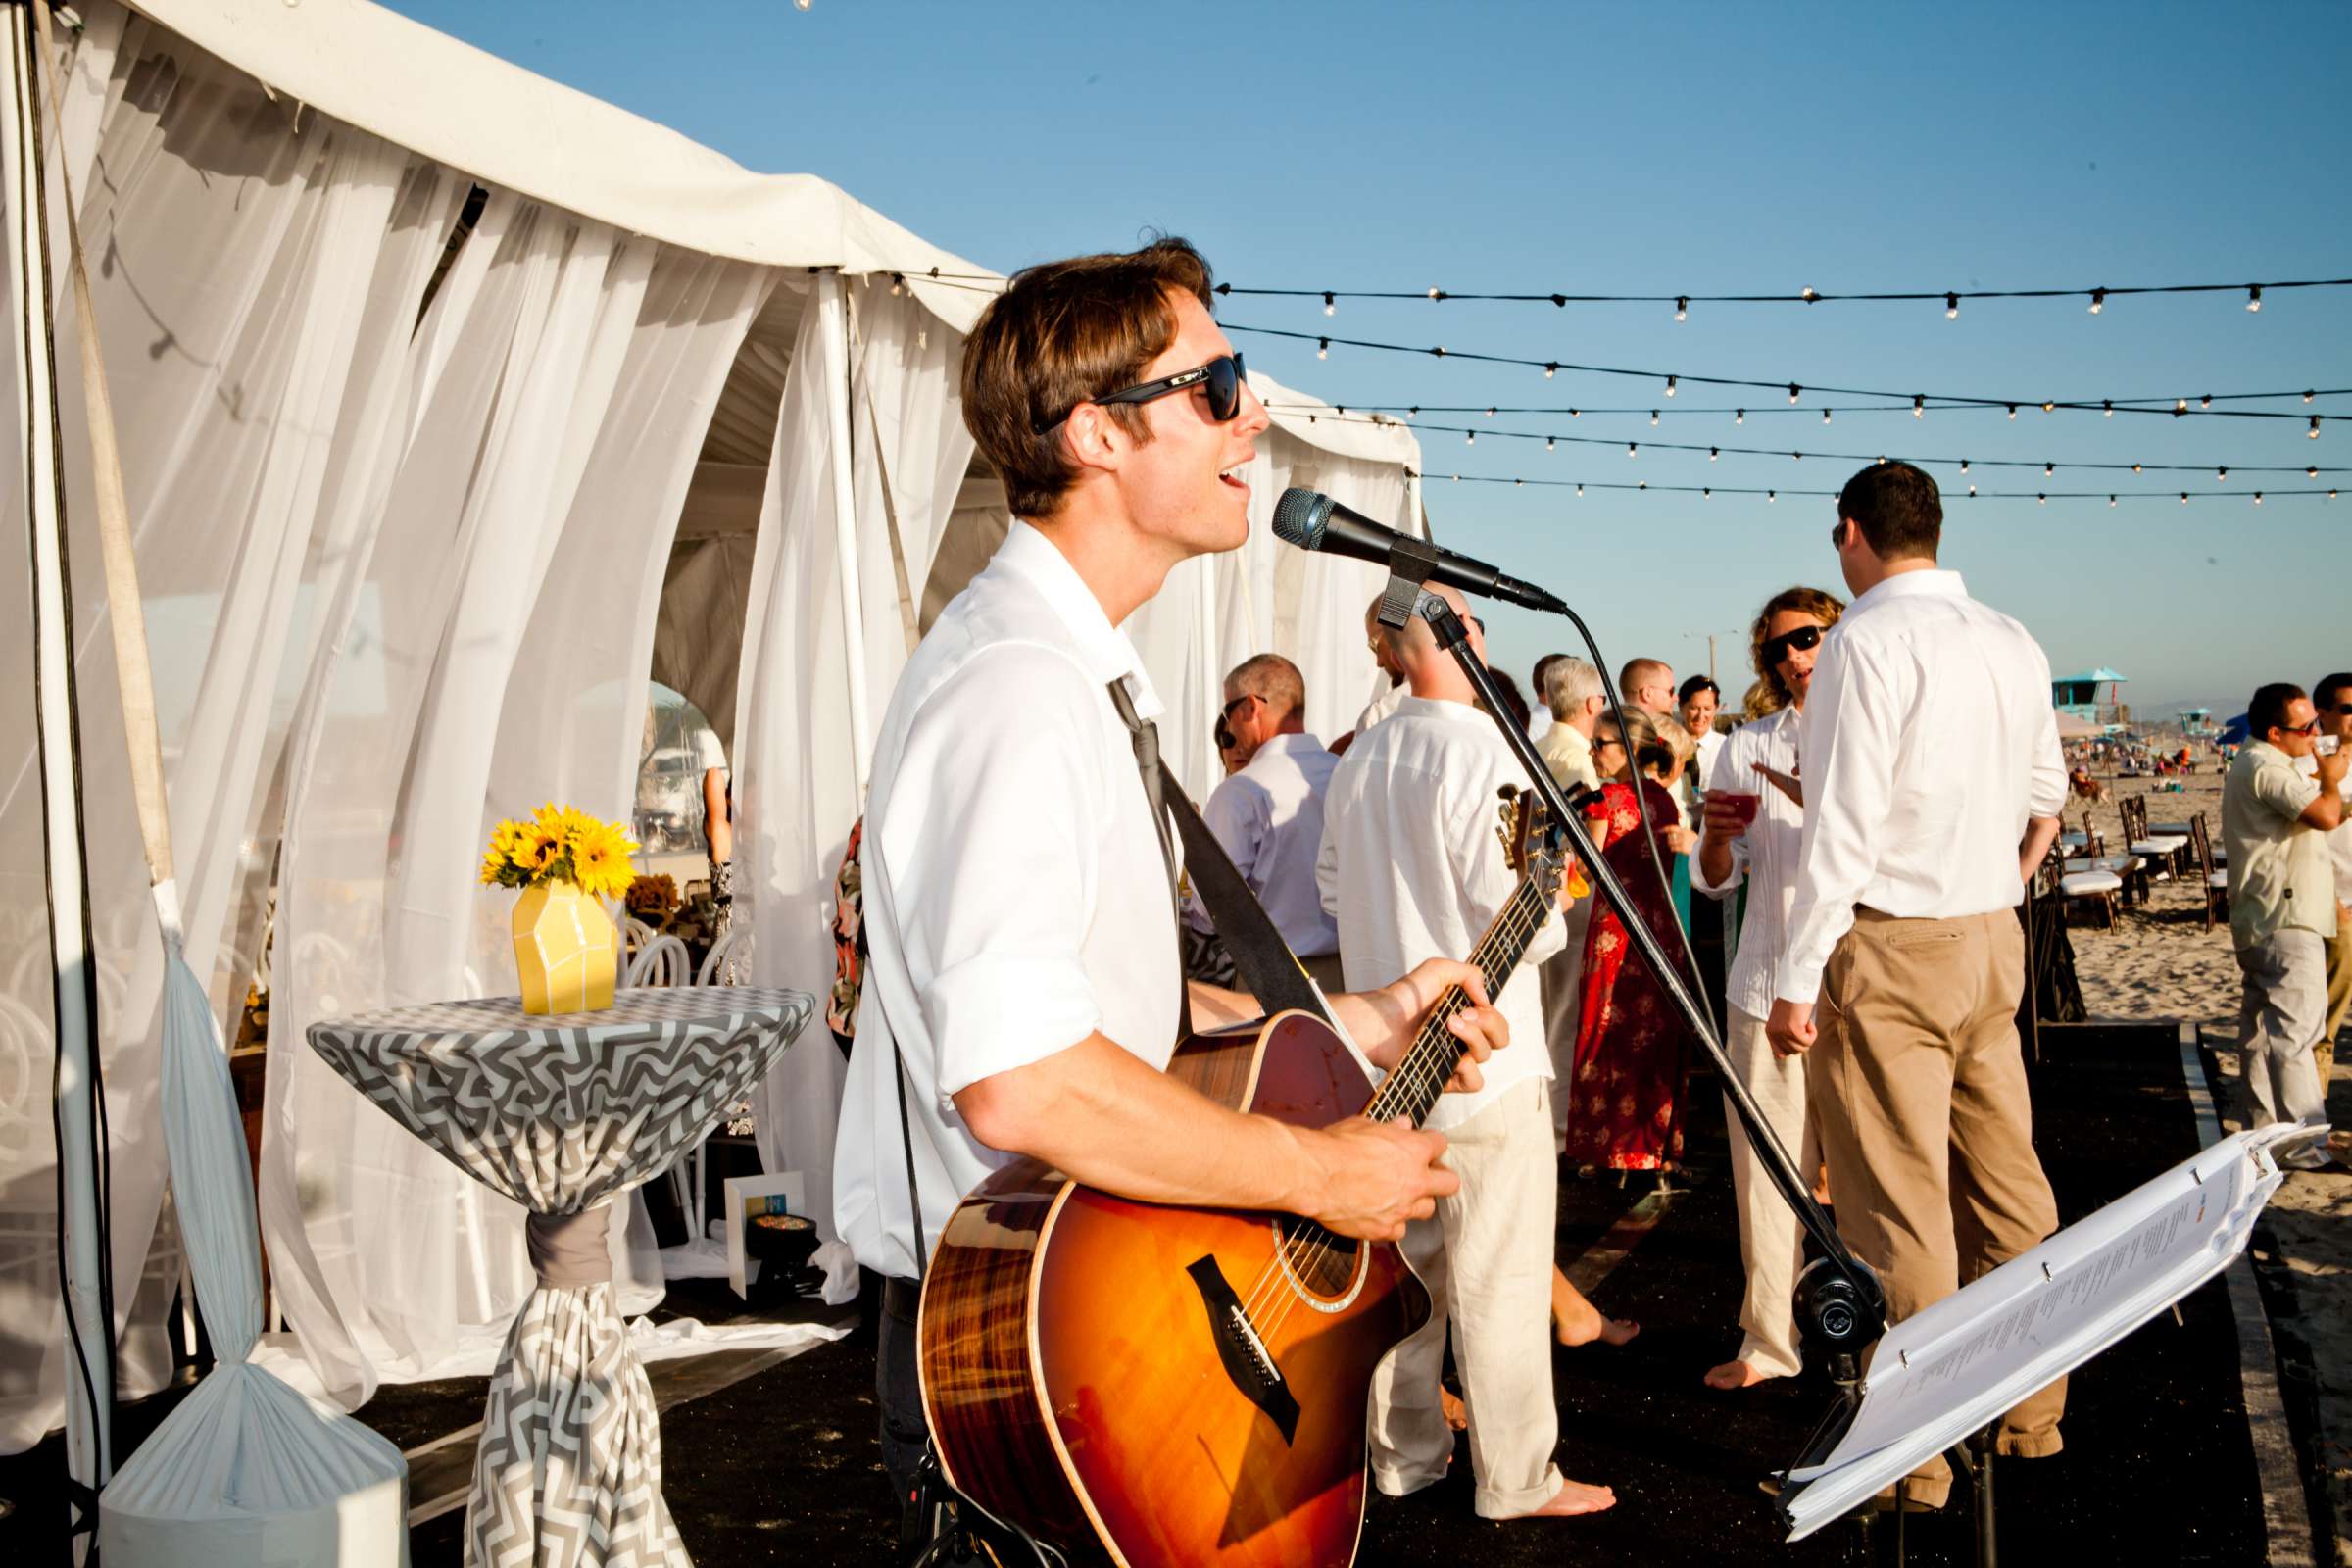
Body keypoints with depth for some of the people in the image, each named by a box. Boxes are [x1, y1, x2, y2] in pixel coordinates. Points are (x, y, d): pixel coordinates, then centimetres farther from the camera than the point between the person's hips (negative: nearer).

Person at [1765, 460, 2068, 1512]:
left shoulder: (1867, 638, -13)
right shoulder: (2015, 645, 10)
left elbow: (1842, 823, -18)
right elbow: (2044, 799, 21)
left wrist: (1798, 979, -15)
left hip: (1891, 950, -8)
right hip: (1994, 943, 8)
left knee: (1898, 1210, -1)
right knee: (2005, 1183, 15)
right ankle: (2029, 1414, 26)